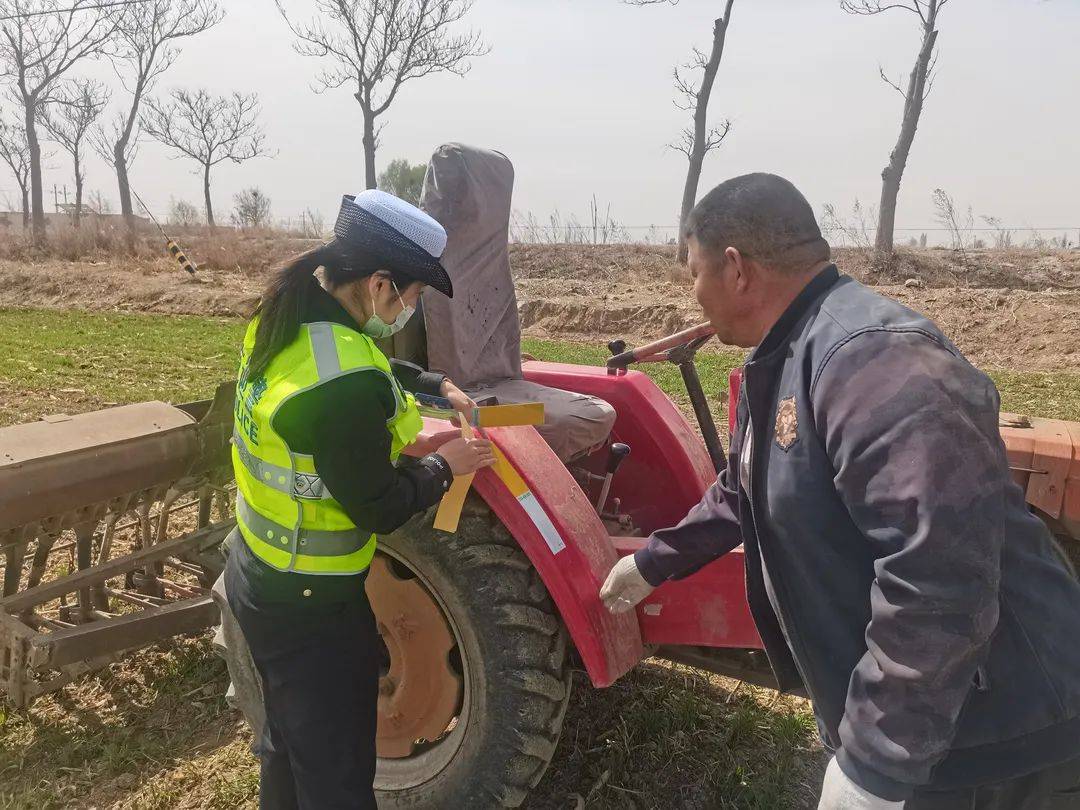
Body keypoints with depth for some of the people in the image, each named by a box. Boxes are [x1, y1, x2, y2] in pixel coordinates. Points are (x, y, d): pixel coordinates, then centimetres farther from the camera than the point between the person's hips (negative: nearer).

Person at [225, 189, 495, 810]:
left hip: (259, 577, 9)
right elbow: (381, 509, -23)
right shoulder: (342, 386, -33)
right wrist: (445, 467, -8)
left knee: (290, 741, 30)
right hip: (309, 606, -9)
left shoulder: (290, 317, -4)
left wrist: (437, 385, 6)